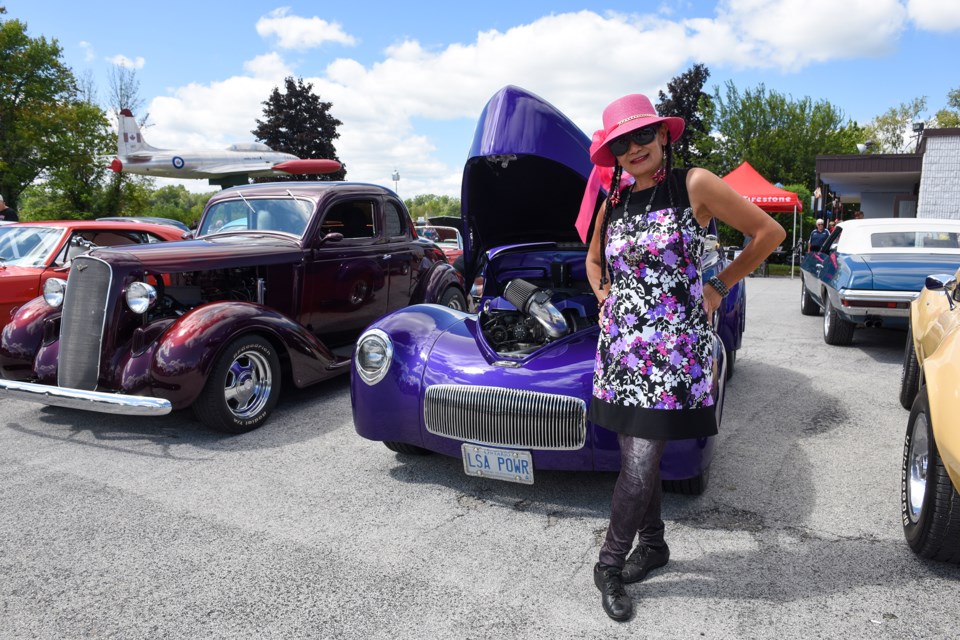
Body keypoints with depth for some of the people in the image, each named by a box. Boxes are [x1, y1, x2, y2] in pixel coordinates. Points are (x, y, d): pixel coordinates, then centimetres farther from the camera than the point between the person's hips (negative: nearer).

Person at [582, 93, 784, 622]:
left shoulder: (694, 185, -5)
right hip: (620, 344, 5)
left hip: (674, 347, -5)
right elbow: (594, 260, 27)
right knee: (636, 455, 12)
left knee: (640, 462, -6)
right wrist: (605, 295, 9)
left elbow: (769, 232, 0)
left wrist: (719, 287, 1)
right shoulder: (613, 203, 9)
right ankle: (653, 544, 32)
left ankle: (610, 564, 11)